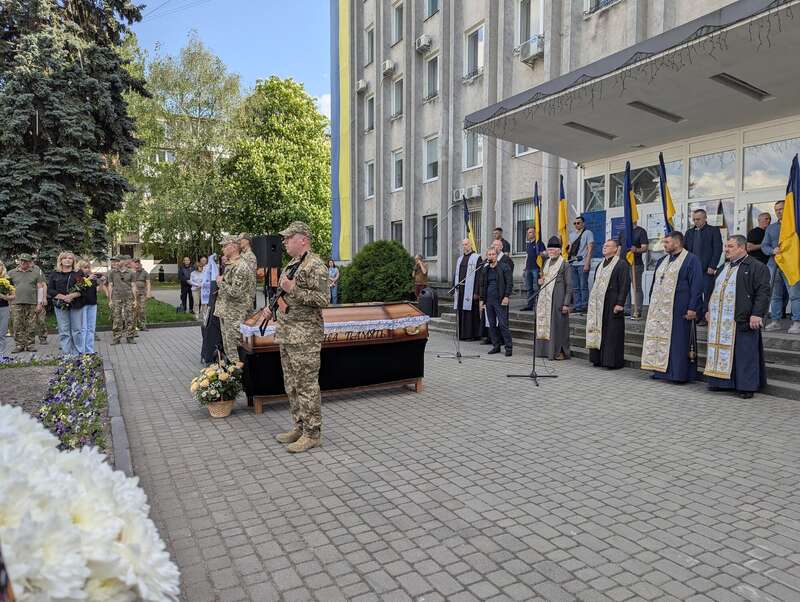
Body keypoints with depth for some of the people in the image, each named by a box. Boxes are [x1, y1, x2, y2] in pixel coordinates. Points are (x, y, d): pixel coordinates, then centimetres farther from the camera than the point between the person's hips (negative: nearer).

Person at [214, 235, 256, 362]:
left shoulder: (241, 267, -19)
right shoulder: (228, 265, 12)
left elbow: (235, 292, -24)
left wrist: (221, 283, -12)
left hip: (235, 315, -10)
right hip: (225, 312, 10)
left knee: (233, 348, -3)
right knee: (226, 345, 16)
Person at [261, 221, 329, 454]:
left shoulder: (315, 265, -12)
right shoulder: (291, 264, 17)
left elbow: (322, 300, -19)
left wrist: (293, 290, -22)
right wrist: (272, 308, 13)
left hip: (305, 334, -10)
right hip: (286, 333, 10)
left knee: (307, 385, -4)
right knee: (291, 384, 15)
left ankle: (312, 433, 6)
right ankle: (299, 427, 26)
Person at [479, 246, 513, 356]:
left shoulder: (504, 267, -1)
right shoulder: (485, 270, 15)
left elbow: (509, 283, -5)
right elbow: (482, 285, 19)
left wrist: (506, 296, -13)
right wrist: (482, 299, 13)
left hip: (500, 300, -6)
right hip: (489, 301, 6)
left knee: (503, 324, -8)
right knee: (492, 325, 8)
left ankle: (509, 347, -1)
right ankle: (496, 346, 16)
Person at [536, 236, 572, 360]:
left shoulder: (565, 265, -6)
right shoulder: (546, 263, 15)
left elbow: (569, 286, -9)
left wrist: (566, 304, -15)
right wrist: (540, 281, 5)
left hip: (557, 300, -7)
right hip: (544, 299, 7)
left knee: (558, 325, -3)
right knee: (545, 324, 7)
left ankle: (560, 351, 5)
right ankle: (546, 350, 16)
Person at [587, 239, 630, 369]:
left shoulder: (621, 264, -6)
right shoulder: (600, 265, 18)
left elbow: (625, 285, -13)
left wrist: (620, 303, -19)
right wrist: (593, 302, 16)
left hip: (612, 305, -7)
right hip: (599, 305, 8)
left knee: (612, 333, -4)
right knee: (599, 332, 9)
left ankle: (613, 361, 2)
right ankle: (599, 359, 16)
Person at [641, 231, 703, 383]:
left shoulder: (691, 260, -6)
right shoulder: (662, 261, 16)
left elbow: (697, 285, -12)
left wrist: (692, 308, -17)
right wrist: (652, 304, 18)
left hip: (678, 311, -7)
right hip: (659, 309, 7)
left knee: (677, 341, -3)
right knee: (660, 339, 9)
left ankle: (679, 373, 4)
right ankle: (661, 369, 18)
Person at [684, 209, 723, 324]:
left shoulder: (714, 231, 2)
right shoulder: (690, 232, 16)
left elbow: (717, 249, -4)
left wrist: (712, 266, -11)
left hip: (707, 269, -4)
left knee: (707, 294, -3)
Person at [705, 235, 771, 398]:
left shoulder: (757, 267, -5)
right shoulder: (723, 268, 18)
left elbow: (763, 292, -12)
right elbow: (714, 290, 26)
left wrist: (757, 314, -19)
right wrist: (709, 310, 20)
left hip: (742, 320, -7)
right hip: (720, 321, 7)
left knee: (745, 353, -2)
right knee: (722, 351, 10)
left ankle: (746, 385, 6)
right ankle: (721, 381, 20)